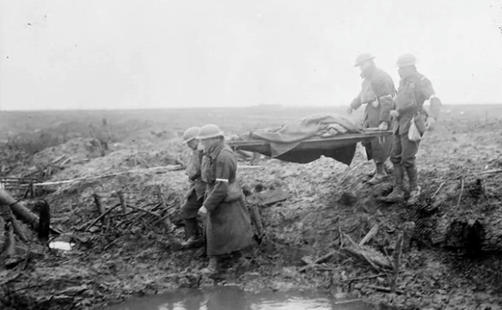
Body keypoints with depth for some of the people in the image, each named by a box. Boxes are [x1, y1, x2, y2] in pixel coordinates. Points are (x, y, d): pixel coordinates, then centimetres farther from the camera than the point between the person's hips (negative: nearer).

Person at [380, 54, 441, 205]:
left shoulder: (422, 81, -10)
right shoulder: (403, 82, 16)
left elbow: (435, 101, -21)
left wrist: (432, 117, -37)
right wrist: (394, 111, 4)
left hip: (412, 124, -8)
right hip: (400, 124, 8)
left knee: (407, 159, -8)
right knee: (396, 157, 5)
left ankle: (415, 190, 11)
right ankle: (397, 192, 10)